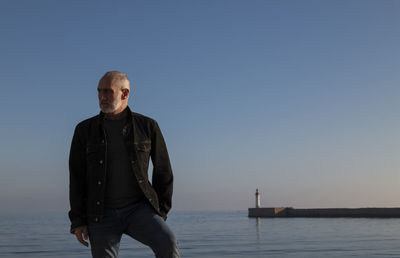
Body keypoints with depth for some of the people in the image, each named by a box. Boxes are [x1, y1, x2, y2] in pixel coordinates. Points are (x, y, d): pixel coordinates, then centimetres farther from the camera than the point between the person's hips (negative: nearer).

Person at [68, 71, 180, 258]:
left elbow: (163, 171, 8)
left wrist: (161, 213, 4)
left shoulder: (147, 126, 2)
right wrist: (77, 221, -2)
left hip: (138, 209, -1)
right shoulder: (85, 130, 4)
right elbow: (76, 178, 5)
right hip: (101, 215, 1)